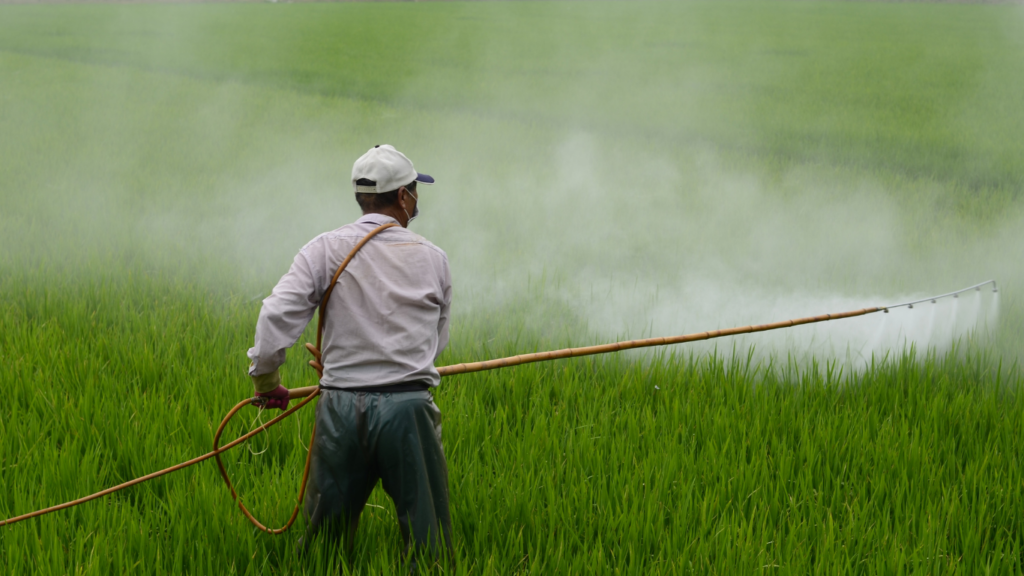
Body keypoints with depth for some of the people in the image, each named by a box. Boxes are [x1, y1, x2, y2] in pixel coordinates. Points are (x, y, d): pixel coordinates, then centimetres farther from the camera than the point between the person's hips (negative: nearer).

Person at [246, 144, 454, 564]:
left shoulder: (325, 250, 1)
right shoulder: (432, 258, 5)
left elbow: (277, 315, -10)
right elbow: (438, 340, 11)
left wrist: (266, 378, 5)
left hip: (341, 408, 1)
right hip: (408, 407, -1)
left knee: (325, 537, 11)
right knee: (427, 546, 5)